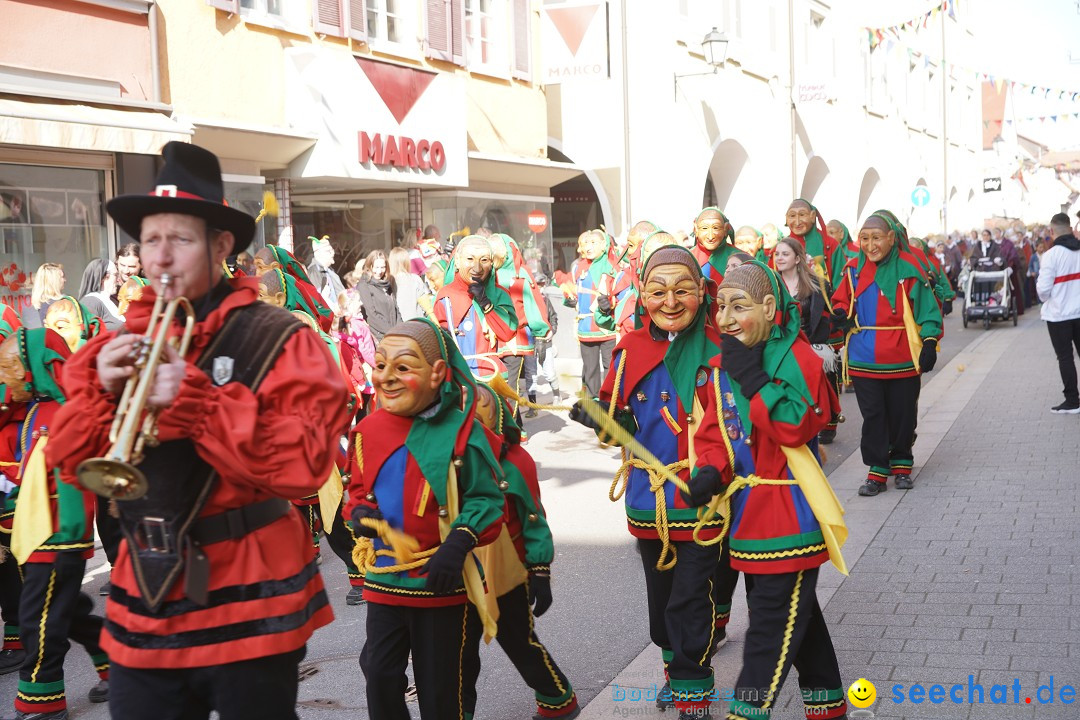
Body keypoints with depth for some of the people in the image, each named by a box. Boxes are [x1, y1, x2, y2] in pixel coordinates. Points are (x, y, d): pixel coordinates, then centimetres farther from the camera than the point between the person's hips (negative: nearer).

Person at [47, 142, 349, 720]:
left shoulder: (276, 340, -8)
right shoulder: (120, 346, 8)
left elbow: (306, 464, -19)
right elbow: (70, 464, 7)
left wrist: (195, 398, -24)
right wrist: (100, 391, -12)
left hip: (247, 611, -4)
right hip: (143, 610, 5)